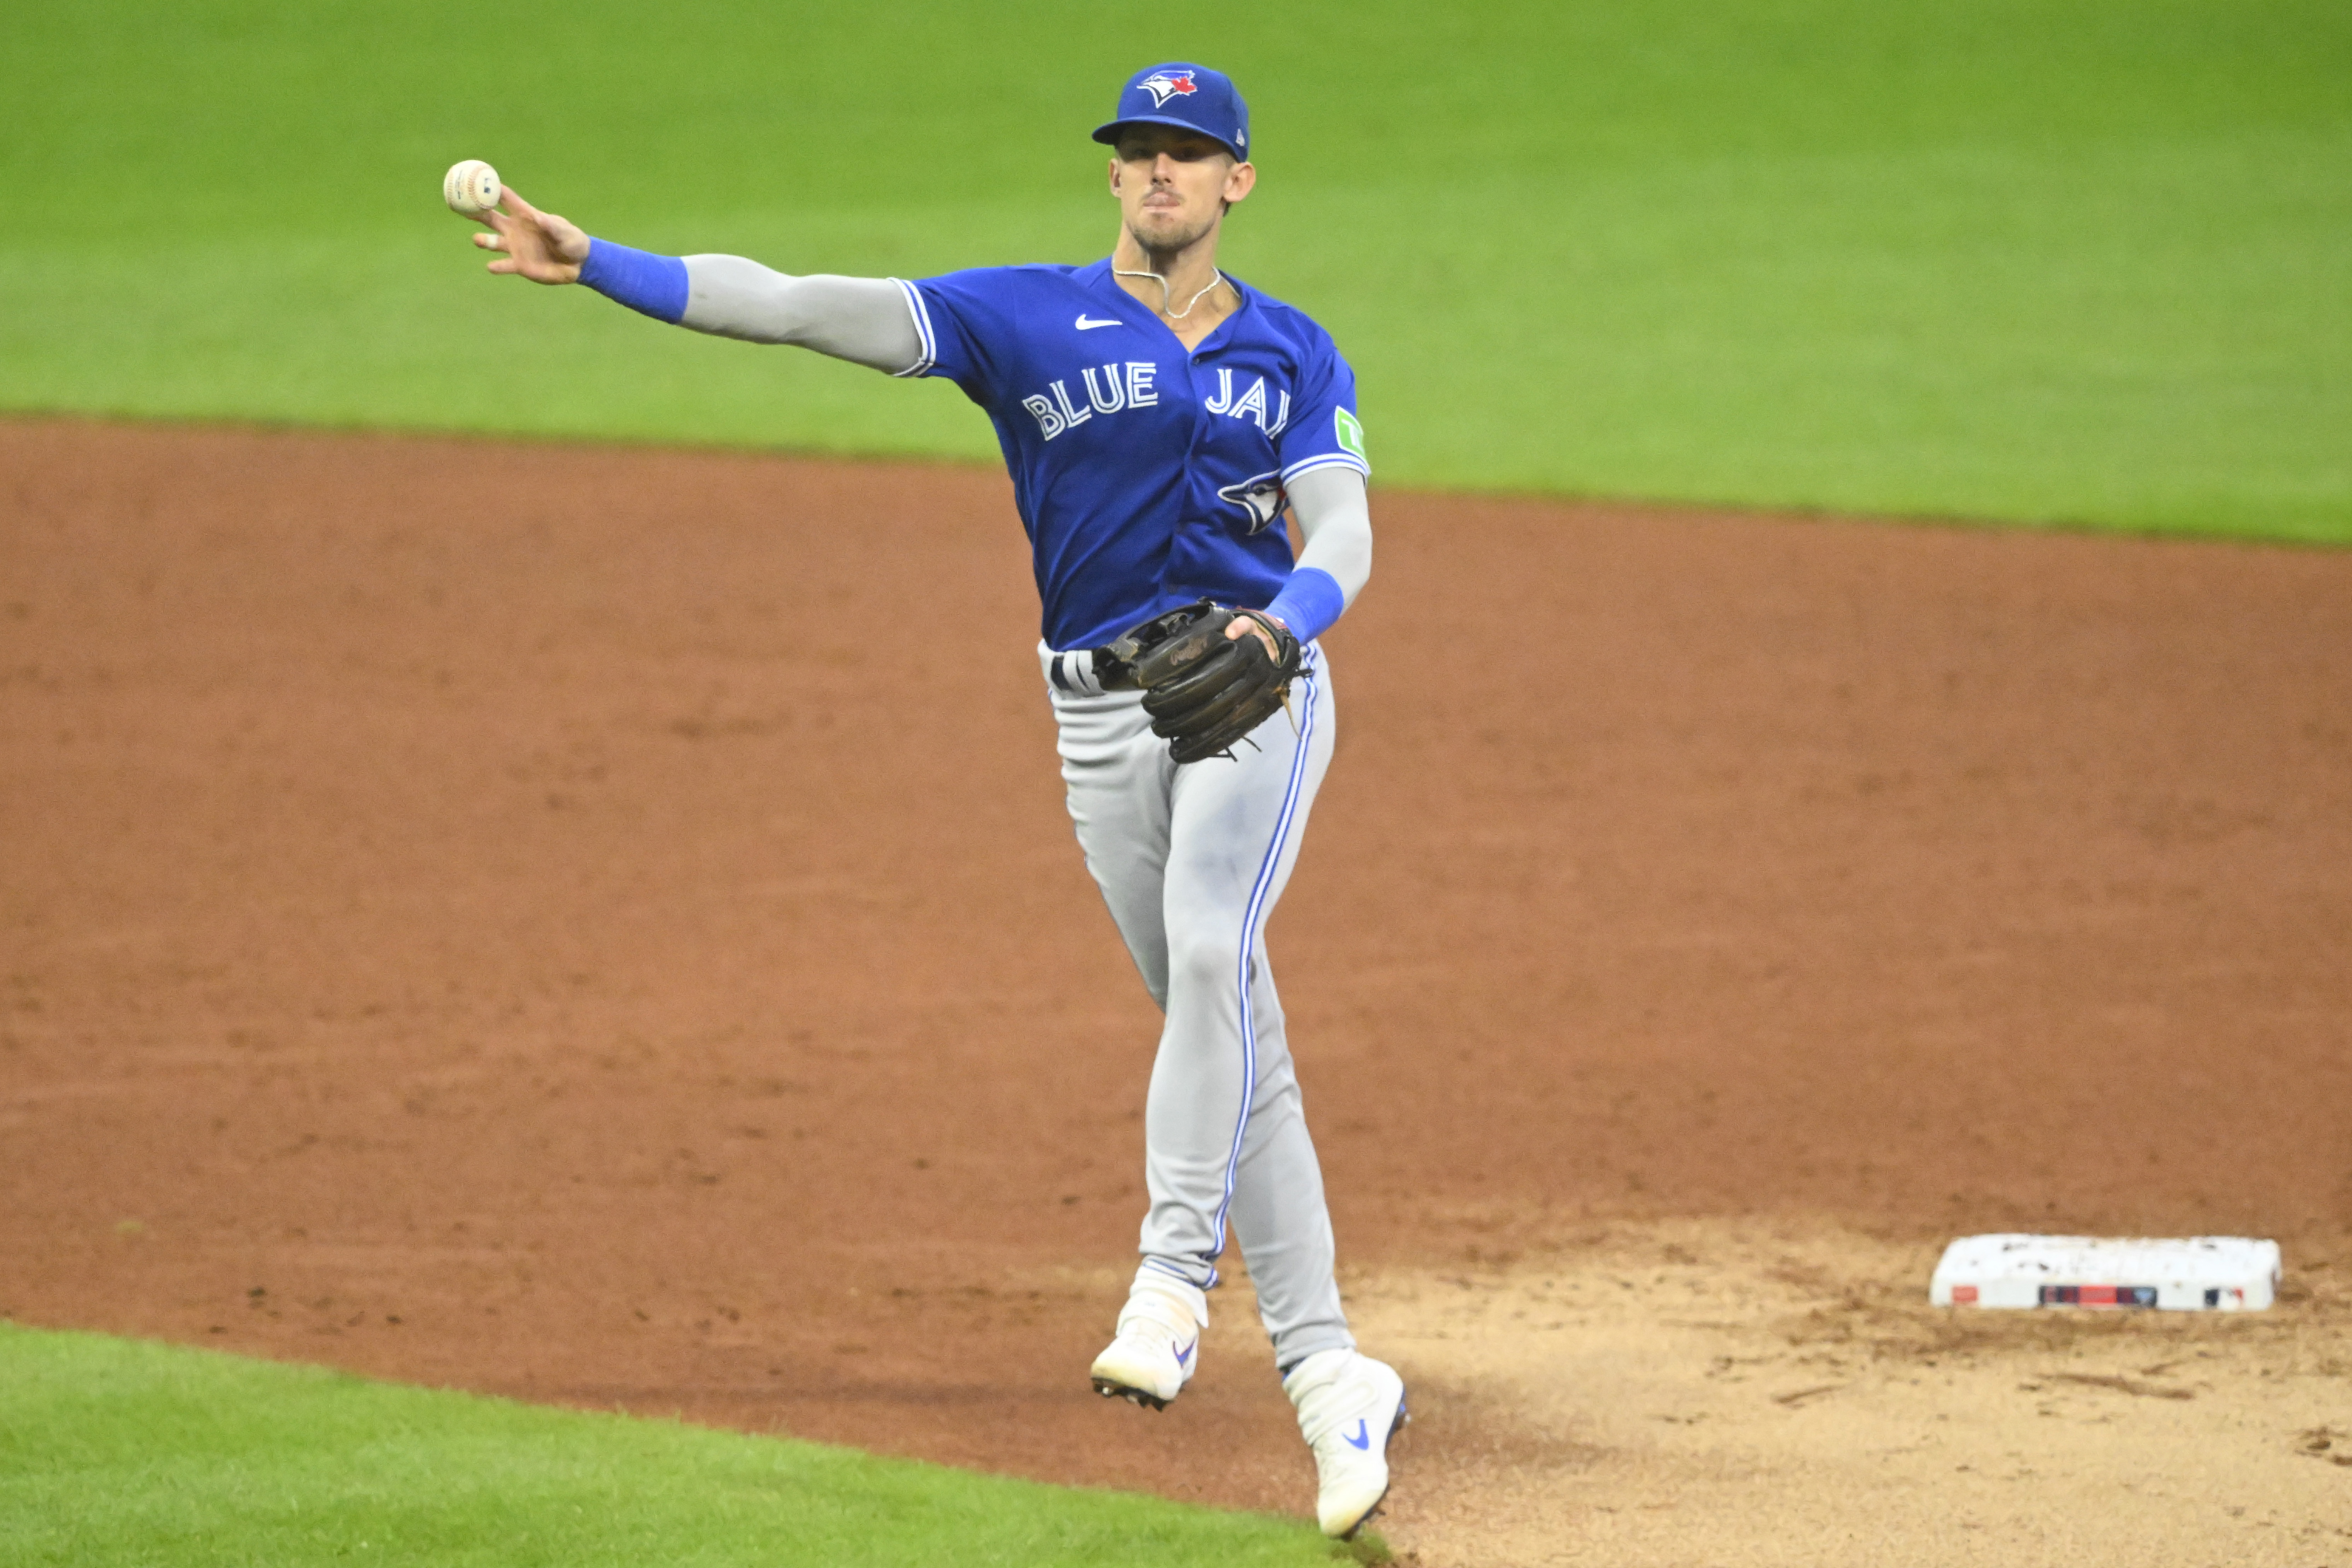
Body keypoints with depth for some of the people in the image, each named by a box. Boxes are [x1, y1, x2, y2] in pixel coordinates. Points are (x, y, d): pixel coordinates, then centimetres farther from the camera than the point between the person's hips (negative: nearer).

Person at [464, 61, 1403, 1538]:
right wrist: (596, 265, -14)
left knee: (1213, 949, -28)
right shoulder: (1029, 316, 3)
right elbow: (802, 308, -5)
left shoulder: (1291, 351, 6)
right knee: (1227, 1035, 3)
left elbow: (1343, 528, -5)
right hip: (1103, 711, 1)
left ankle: (1175, 1272, -27)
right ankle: (1331, 1375, 5)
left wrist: (1277, 625, -28)